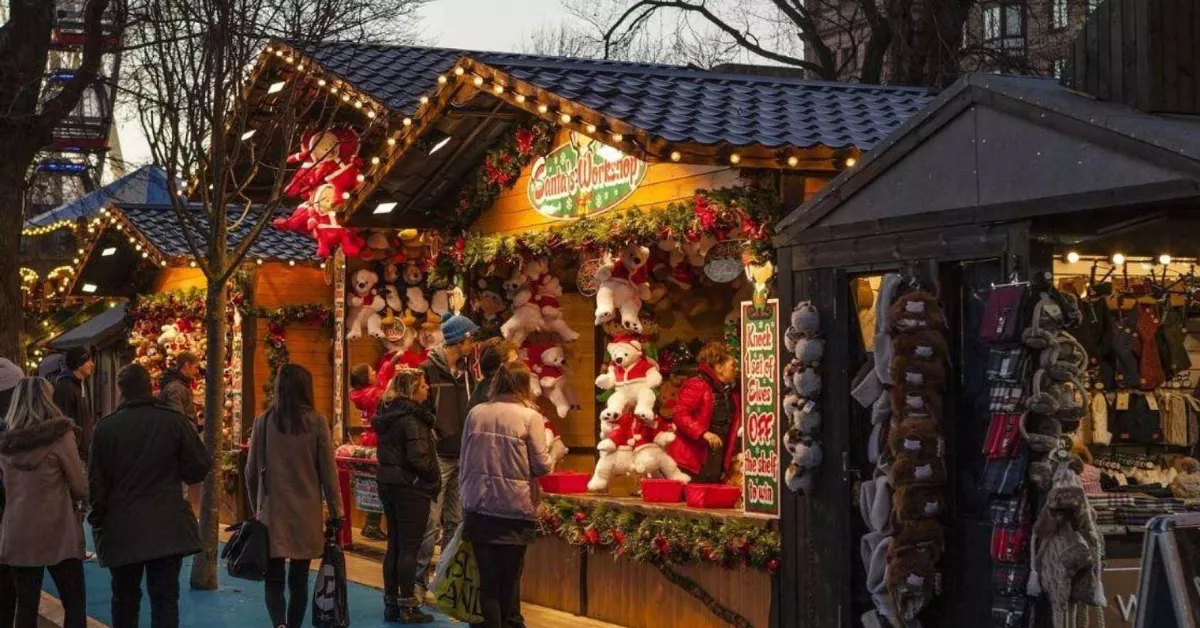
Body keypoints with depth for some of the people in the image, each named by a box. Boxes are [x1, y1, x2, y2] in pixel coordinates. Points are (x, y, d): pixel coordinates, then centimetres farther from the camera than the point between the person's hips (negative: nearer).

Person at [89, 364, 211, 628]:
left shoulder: (106, 426, -5)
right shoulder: (174, 421, -7)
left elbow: (96, 481, -1)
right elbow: (199, 468, -3)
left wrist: (99, 521, 12)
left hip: (121, 529, 1)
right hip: (167, 529, -1)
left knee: (125, 599, 15)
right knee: (164, 598, 0)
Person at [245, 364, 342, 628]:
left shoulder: (263, 422, -2)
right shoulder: (316, 422, -6)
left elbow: (251, 471, 5)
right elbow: (328, 471, -3)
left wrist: (258, 505, 19)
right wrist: (336, 512, 4)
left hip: (273, 511, 0)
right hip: (306, 512, 0)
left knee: (274, 579, 4)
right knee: (299, 579, 11)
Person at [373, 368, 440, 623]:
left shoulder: (387, 414, 10)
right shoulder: (412, 418, -17)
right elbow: (419, 457, -22)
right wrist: (434, 478, -7)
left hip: (389, 485, 8)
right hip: (412, 488, -8)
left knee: (394, 546, 13)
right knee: (409, 548, -3)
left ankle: (391, 604, 17)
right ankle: (407, 607, 1)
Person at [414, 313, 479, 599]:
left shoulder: (466, 371, 14)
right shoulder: (429, 370, -7)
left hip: (463, 457, 7)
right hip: (438, 457, -7)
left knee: (456, 522, 10)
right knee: (430, 523, -6)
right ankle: (419, 582, 1)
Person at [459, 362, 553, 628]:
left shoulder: (475, 413, 1)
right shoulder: (530, 417, -9)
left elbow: (464, 461, 8)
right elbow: (541, 466, -8)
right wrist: (552, 458, 14)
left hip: (480, 506, 3)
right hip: (515, 507, -2)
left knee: (488, 577, 8)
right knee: (510, 577, 11)